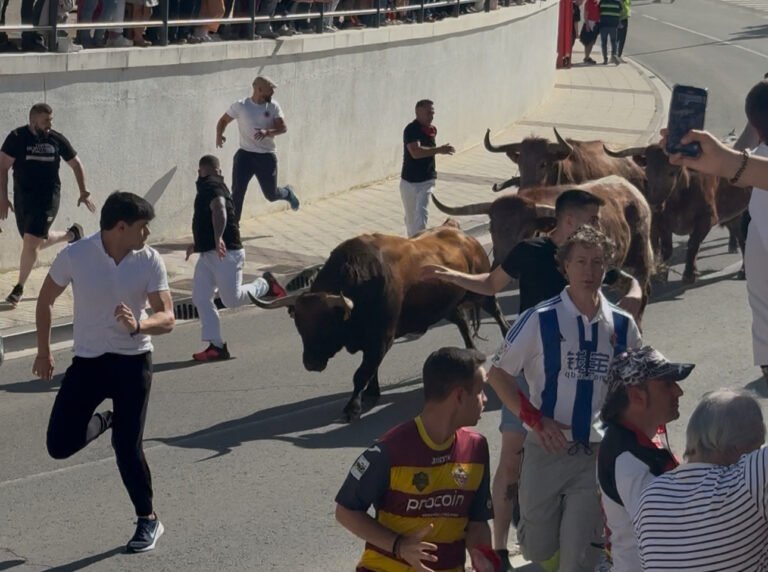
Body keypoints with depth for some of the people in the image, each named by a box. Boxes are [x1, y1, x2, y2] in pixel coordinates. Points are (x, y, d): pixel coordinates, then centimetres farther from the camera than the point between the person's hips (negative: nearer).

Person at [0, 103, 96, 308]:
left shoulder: (57, 140, -3)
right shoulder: (17, 138, -8)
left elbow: (76, 164, 9)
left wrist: (84, 192, 4)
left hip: (48, 197, -1)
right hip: (23, 197, 2)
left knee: (31, 241, -11)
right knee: (38, 241, 14)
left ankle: (19, 288, 3)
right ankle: (71, 235, 45)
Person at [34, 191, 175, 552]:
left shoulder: (150, 261, -10)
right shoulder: (75, 256, -12)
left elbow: (166, 318, -14)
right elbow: (45, 301, 5)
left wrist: (138, 326, -36)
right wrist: (44, 351, 10)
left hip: (133, 362, -1)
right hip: (87, 361, 1)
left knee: (127, 447, -8)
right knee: (59, 445, -4)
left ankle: (148, 520, 14)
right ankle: (105, 421, 30)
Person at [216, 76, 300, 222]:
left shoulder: (273, 107, -3)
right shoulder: (240, 106, -6)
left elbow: (283, 127, -10)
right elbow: (224, 120, 5)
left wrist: (267, 132, -30)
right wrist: (219, 135, -16)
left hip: (267, 156, 1)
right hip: (245, 155, -1)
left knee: (271, 195, 13)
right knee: (237, 192, -12)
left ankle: (288, 193, 49)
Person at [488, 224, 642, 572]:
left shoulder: (622, 326, 0)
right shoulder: (540, 320, -9)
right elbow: (497, 374, -2)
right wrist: (534, 419, -12)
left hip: (598, 454, 1)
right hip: (546, 450, -1)